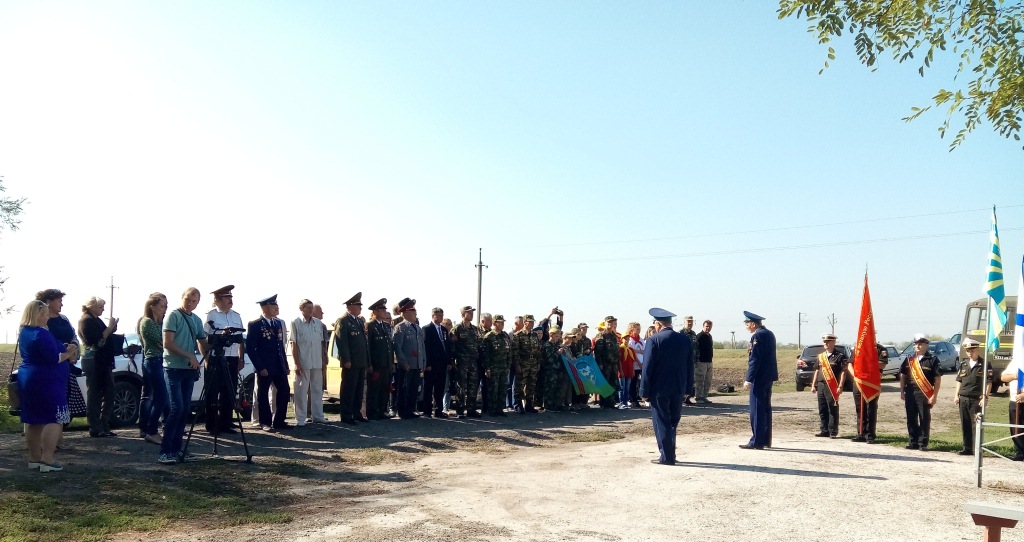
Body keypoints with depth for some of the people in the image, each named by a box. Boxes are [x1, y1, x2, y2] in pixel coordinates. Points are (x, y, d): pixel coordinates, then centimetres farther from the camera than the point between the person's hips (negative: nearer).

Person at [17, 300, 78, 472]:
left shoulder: (24, 332, 13)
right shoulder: (41, 334, -19)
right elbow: (53, 358, -22)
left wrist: (64, 349, 9)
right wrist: (69, 353, -5)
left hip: (28, 380, 10)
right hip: (45, 381, -10)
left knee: (34, 420, 12)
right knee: (54, 419, -7)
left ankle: (34, 458, 18)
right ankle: (47, 460, -11)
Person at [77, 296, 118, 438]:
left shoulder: (96, 320, 20)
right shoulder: (86, 321, -8)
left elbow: (105, 338, 19)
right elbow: (97, 341, -18)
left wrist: (111, 328, 5)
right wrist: (110, 328, -13)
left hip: (103, 361, 9)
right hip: (93, 361, -9)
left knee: (109, 394, 10)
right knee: (94, 395, -6)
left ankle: (104, 426, 16)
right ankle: (95, 429, -2)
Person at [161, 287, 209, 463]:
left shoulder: (197, 320, 15)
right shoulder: (173, 316, -5)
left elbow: (202, 342, 17)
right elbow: (167, 343, -11)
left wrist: (207, 358, -2)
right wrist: (189, 356, -15)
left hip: (189, 369, 7)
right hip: (173, 368, -7)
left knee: (185, 409, 6)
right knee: (177, 408, -13)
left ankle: (176, 448, 12)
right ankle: (165, 451, -8)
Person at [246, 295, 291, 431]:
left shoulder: (278, 323, 11)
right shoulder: (255, 325, -9)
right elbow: (250, 348, -11)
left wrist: (285, 365, 11)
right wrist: (260, 368, -14)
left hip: (279, 366, 6)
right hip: (264, 367, -6)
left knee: (284, 391, 4)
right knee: (263, 394, 4)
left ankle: (279, 421, 15)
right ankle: (265, 423, 16)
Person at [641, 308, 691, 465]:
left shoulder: (654, 340, -12)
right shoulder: (686, 340, 4)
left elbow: (647, 368, -13)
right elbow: (689, 366, 7)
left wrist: (645, 391, -7)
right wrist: (687, 387, 12)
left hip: (659, 389, -5)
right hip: (678, 388, 5)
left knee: (661, 422, 2)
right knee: (673, 422, 15)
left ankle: (666, 457, 3)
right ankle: (670, 454, 21)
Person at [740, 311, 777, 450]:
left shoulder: (757, 336, -15)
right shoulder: (769, 334, 15)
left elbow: (754, 359, -20)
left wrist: (749, 379, -19)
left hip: (759, 378, -10)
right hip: (769, 377, 10)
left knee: (757, 411, -6)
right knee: (766, 409, 14)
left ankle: (757, 442, -4)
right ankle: (766, 441, 20)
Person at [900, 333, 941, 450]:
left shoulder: (932, 360, -2)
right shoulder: (909, 359, 13)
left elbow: (937, 379, -5)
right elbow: (902, 375, 17)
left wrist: (934, 396, -10)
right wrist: (902, 391, 9)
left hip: (925, 394, -4)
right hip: (910, 393, 5)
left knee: (924, 419, 0)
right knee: (911, 419, 8)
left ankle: (923, 443, 7)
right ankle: (913, 441, 17)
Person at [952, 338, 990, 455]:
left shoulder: (984, 365, -1)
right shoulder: (963, 364, 13)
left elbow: (988, 382, -4)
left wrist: (985, 397, -11)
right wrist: (956, 395, 8)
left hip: (976, 400, -5)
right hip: (963, 399, 5)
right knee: (965, 425, 8)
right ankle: (967, 448, 15)